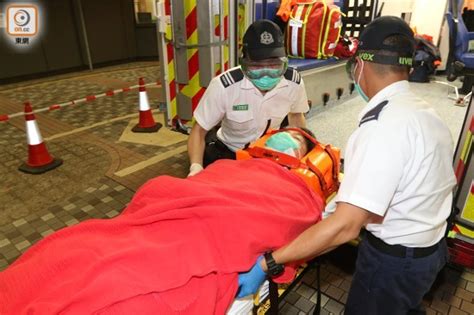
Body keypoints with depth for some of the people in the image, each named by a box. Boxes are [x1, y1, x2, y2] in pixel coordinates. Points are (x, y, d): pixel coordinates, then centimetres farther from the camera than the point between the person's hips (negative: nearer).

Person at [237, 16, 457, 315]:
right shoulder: (426, 111, -2)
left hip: (394, 258, -7)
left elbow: (346, 226, -34)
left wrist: (268, 264, -30)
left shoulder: (383, 124, -29)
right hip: (432, 246, 7)